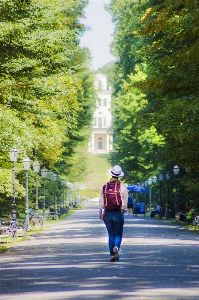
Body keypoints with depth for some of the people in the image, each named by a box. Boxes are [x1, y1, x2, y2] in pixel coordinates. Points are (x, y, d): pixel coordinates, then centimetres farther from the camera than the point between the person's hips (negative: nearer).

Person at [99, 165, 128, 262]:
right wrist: (123, 210, 10)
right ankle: (116, 247, -27)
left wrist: (100, 212, 9)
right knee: (118, 234, 3)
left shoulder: (105, 186, 4)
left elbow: (101, 200, 4)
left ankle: (112, 254, 7)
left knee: (111, 234, 10)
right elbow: (125, 200, -3)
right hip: (118, 213, -3)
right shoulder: (122, 186, -4)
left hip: (107, 213, 3)